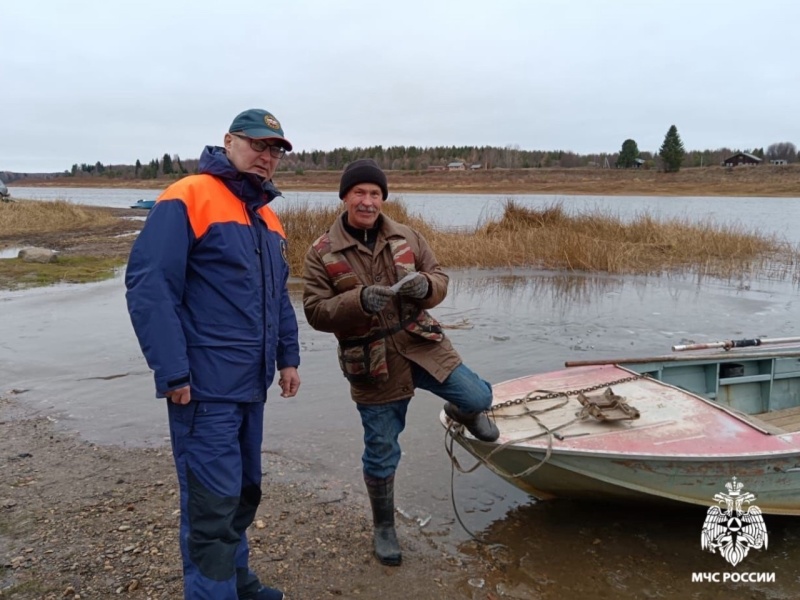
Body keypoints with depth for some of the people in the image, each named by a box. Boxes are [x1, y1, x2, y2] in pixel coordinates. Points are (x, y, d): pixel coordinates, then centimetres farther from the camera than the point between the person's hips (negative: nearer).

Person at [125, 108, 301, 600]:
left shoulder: (268, 218, 15)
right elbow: (149, 289, -18)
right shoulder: (187, 199, -12)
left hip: (251, 385, 9)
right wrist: (173, 373, -21)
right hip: (206, 387, -8)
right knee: (214, 503, -2)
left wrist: (288, 357, 14)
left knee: (245, 490, 20)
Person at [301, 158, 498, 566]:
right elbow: (316, 312, -9)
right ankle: (383, 528, 33)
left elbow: (440, 281, 6)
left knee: (478, 398, -10)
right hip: (372, 363, -2)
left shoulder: (407, 238, 3)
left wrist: (424, 285, -19)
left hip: (421, 344, 2)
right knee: (381, 454, 7)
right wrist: (359, 300, -27)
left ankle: (464, 413, 31)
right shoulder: (322, 254, -5)